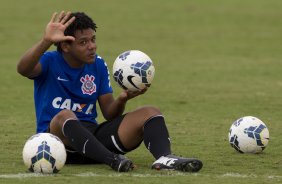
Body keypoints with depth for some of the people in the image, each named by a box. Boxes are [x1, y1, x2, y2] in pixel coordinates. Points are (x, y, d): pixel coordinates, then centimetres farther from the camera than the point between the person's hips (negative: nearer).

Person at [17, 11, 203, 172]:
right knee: (64, 116, -40)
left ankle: (164, 157, -44)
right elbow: (23, 69, -28)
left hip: (91, 136, 5)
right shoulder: (50, 61, -4)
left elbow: (109, 113, 10)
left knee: (150, 113, -12)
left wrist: (122, 99, -14)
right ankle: (113, 160, -55)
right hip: (56, 135, -5)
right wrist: (46, 41, -43)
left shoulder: (98, 65, 10)